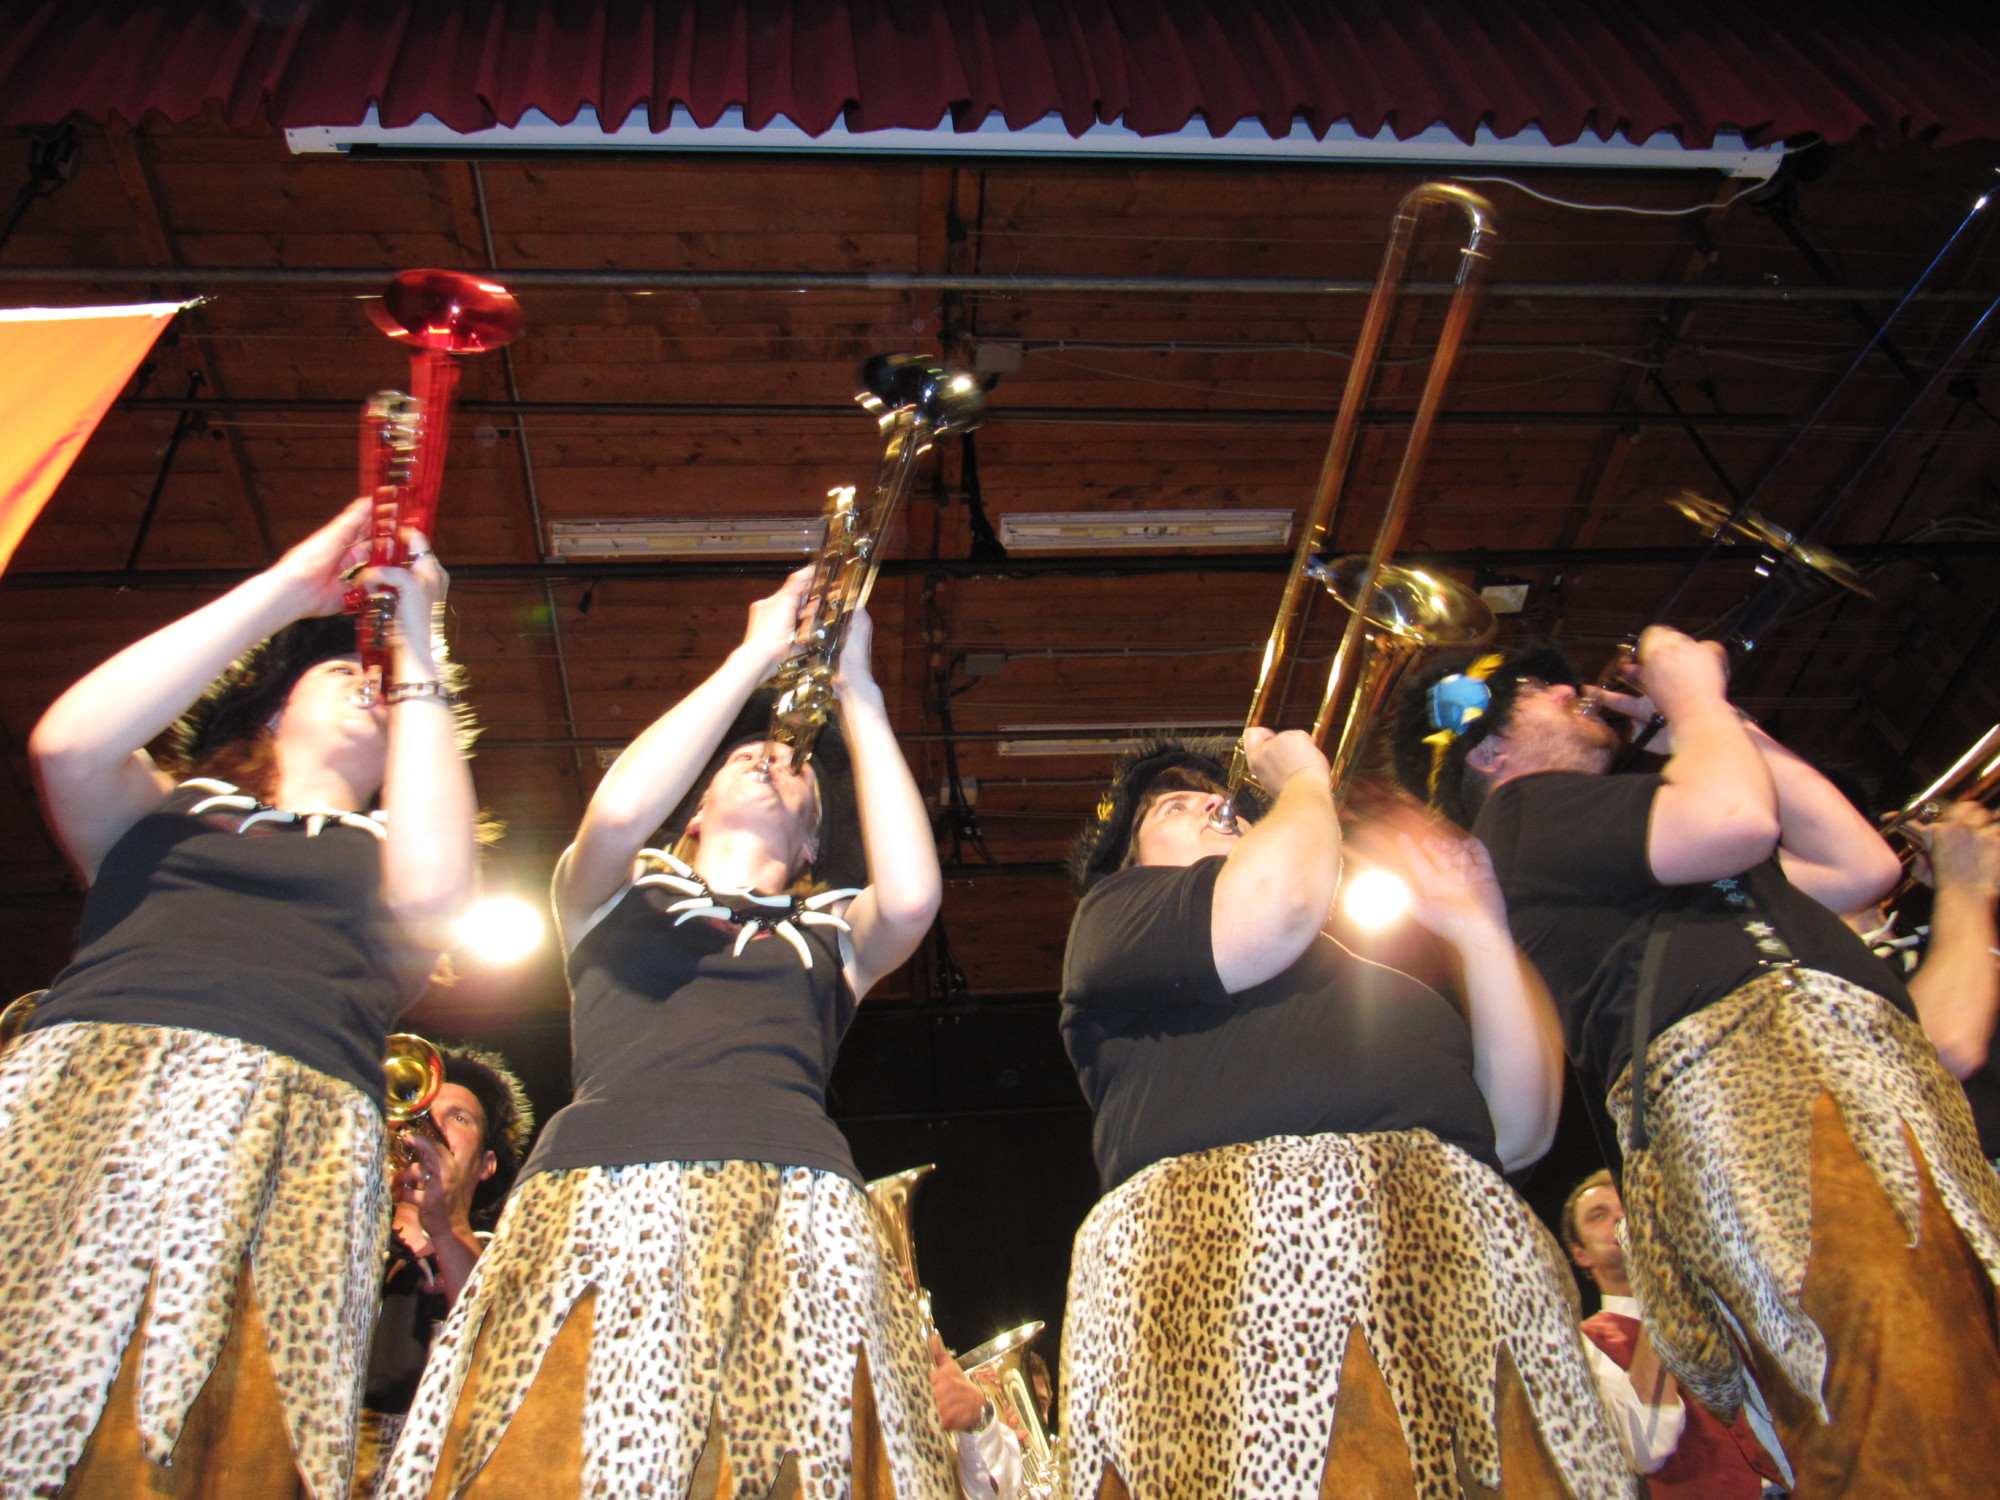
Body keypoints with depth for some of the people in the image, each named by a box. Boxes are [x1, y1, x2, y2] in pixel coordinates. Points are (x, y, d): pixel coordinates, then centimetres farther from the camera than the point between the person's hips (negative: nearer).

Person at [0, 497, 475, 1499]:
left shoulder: (383, 856, 25)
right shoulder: (166, 809, 27)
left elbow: (430, 890, -1)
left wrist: (417, 650, 13)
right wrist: (283, 589, 11)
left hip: (291, 1145, 0)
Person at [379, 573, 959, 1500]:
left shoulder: (831, 931, 25)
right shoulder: (613, 891, 24)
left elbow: (911, 897, 1)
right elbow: (615, 812, -1)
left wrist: (856, 694, 8)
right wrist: (757, 654, 7)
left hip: (796, 1213, 1)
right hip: (605, 1199, -1)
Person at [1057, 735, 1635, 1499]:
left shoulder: (1377, 976, 35)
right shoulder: (1114, 912, 17)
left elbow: (1521, 1130, 24)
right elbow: (1271, 901, -5)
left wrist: (1478, 930, 23)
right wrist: (1305, 777, 14)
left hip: (1465, 1268, 6)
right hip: (1244, 1258, -5)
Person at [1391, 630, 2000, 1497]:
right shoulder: (1524, 812, 8)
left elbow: (1861, 867, 33)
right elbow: (1735, 821, -9)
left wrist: (1725, 722, 33)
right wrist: (1693, 696, 11)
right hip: (1745, 1069, -9)